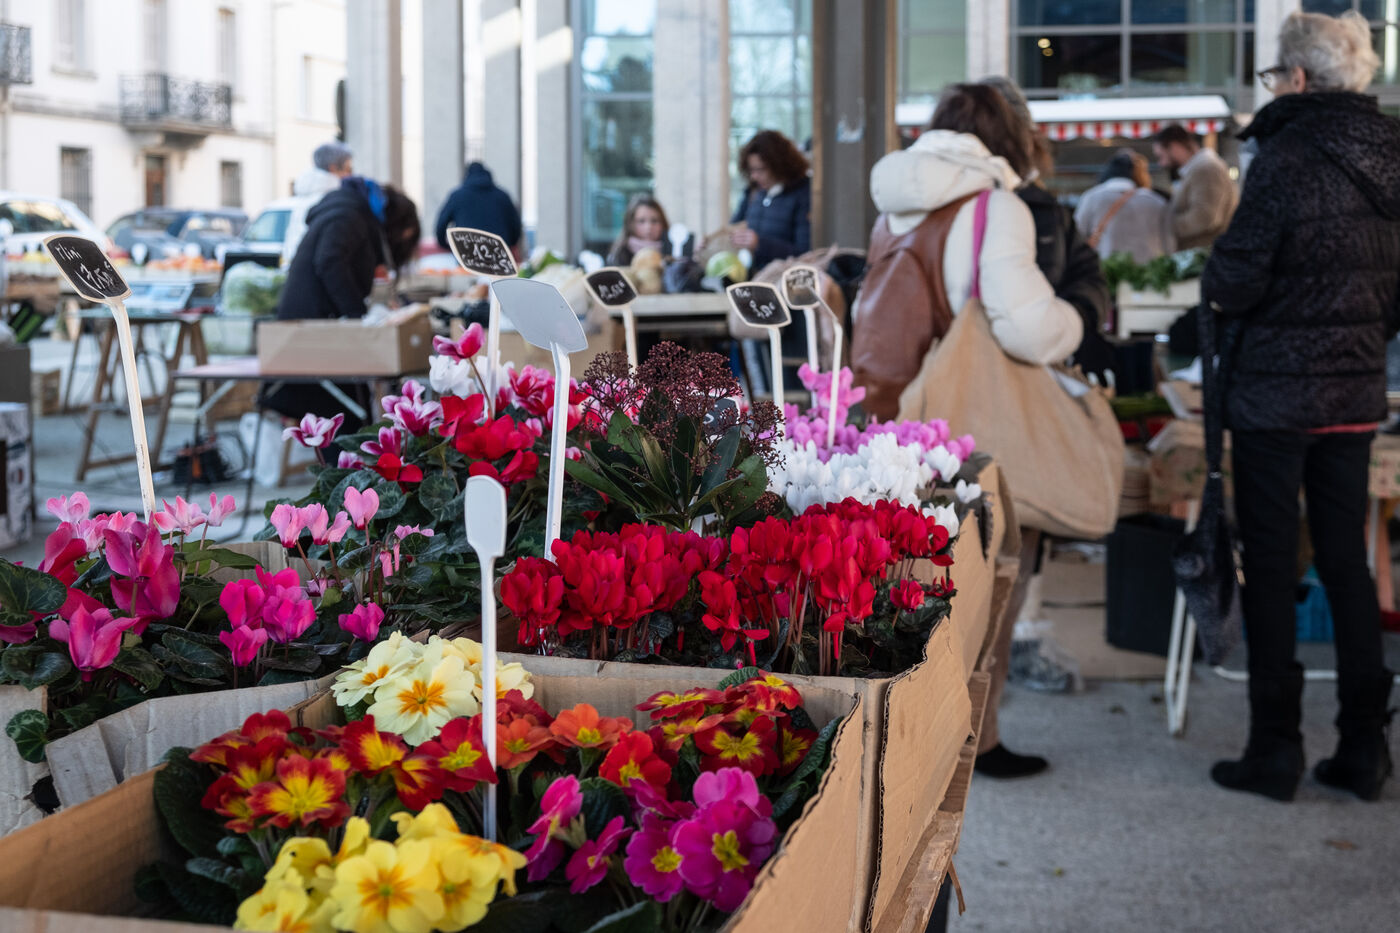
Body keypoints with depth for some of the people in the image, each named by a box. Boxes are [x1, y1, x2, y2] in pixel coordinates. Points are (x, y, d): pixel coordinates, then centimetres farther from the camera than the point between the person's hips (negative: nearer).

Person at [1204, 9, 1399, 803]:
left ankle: (1276, 749, 7)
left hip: (1277, 391, -6)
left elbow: (1235, 282, -16)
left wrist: (1213, 278, 5)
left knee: (1271, 565, 2)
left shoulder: (1289, 158, -15)